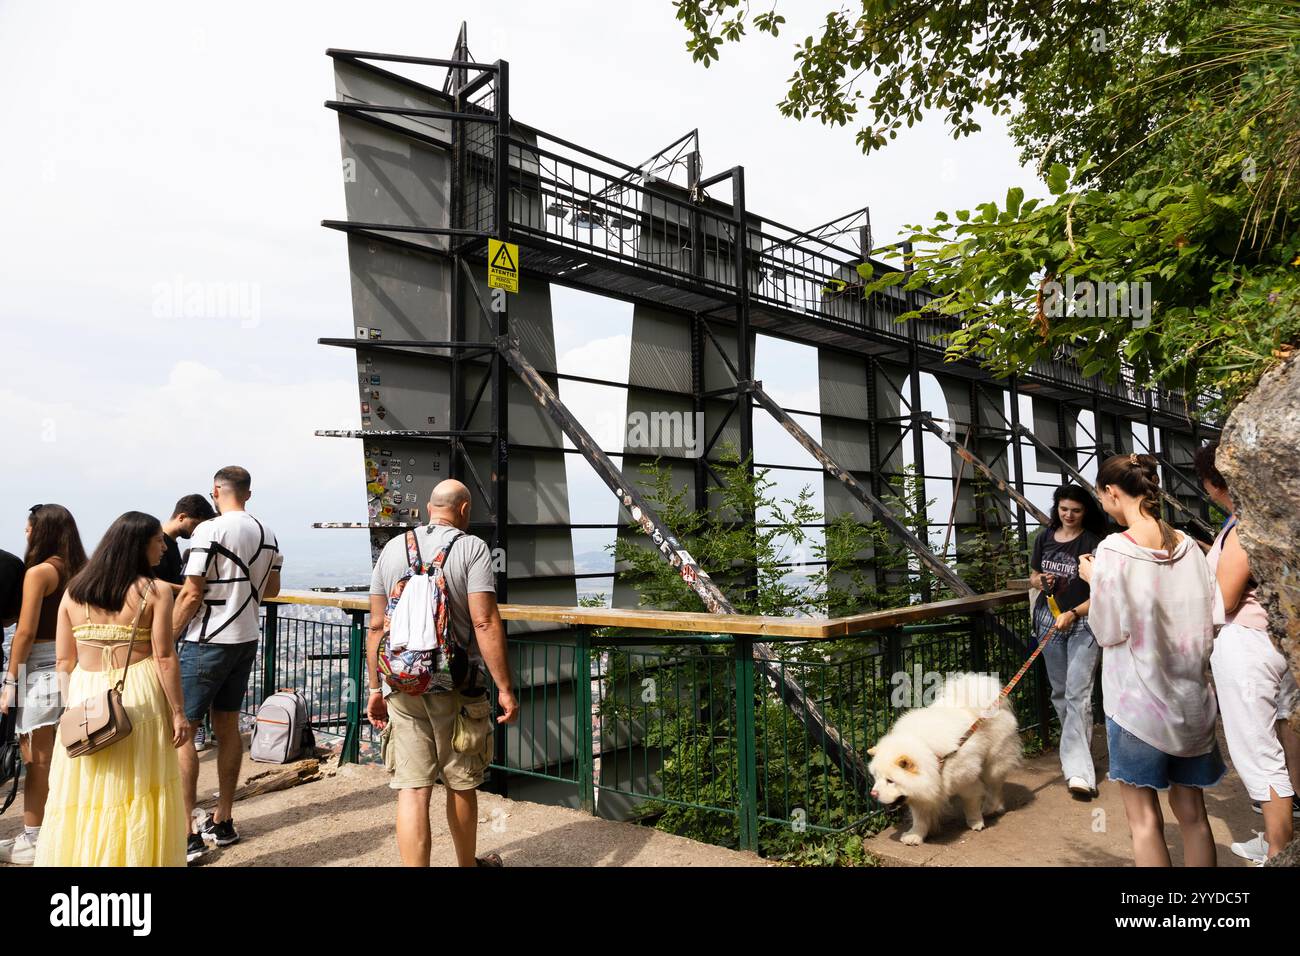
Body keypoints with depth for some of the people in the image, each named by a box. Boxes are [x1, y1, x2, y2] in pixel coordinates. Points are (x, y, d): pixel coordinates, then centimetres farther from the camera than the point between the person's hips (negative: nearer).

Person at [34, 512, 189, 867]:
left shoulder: (73, 590, 5)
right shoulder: (155, 592, -8)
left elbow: (65, 661, 6)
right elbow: (164, 658, -10)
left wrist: (72, 706, 16)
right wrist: (178, 712, -4)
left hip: (85, 696, 4)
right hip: (138, 696, -4)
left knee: (84, 792, 14)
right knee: (138, 790, 8)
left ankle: (79, 857, 25)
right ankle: (137, 858, 18)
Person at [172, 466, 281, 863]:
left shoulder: (210, 530, -14)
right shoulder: (266, 534, 7)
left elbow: (191, 595, -15)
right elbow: (271, 590, 16)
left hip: (208, 641, -7)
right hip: (247, 640, 7)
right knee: (227, 726, 14)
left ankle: (187, 835, 0)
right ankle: (222, 823, 22)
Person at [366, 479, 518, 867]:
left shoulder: (393, 548, 7)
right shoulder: (472, 548, -7)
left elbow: (376, 626, 8)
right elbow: (485, 623, -14)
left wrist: (375, 688, 15)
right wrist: (505, 688, -10)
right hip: (455, 686, -2)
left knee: (412, 790, 5)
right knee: (461, 785, 16)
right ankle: (468, 864, 35)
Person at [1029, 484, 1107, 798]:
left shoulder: (1094, 543, -9)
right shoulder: (1044, 538, 7)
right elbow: (1033, 576, 18)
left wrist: (1072, 614, -23)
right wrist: (1040, 581, -5)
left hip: (1083, 623, -5)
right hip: (1049, 619, 5)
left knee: (1078, 693, -14)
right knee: (1059, 692, 13)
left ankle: (1078, 769, -15)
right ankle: (1078, 750, 30)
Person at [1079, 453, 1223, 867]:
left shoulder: (1114, 549, -16)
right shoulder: (1188, 546, 2)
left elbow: (1109, 632, -12)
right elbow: (1207, 622, 8)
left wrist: (1094, 580, 1)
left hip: (1137, 697, -6)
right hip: (1189, 696, 6)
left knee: (1145, 820, 5)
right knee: (1192, 815, 16)